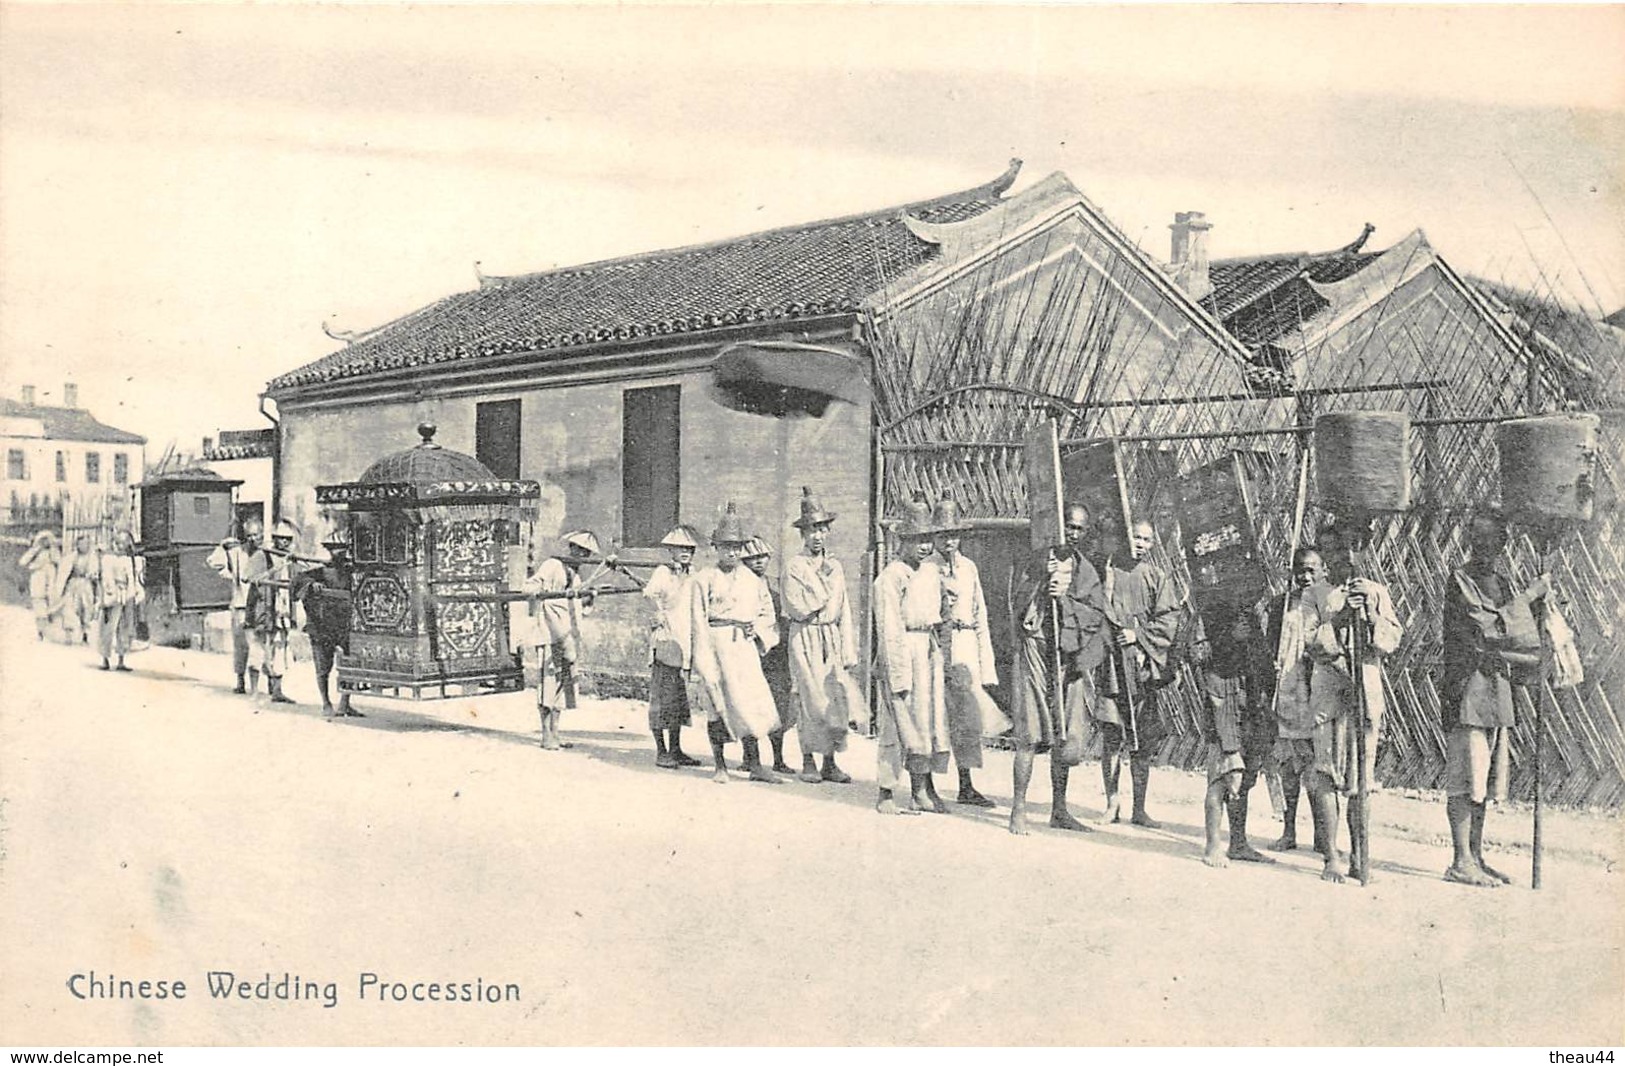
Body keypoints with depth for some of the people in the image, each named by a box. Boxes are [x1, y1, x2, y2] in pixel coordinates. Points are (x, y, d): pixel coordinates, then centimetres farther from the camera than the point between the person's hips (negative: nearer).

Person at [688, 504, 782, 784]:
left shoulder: (752, 580, 14)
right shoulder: (705, 579, 2)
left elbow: (767, 613, 23)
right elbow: (698, 620, -3)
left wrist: (757, 627, 2)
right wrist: (703, 659, -11)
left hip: (745, 644, 3)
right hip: (716, 643, -3)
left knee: (749, 702, -3)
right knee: (717, 703, 1)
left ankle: (755, 765, 3)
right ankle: (720, 767, 10)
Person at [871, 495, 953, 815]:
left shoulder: (931, 573, 14)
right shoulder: (891, 577, -10)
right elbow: (890, 631, -13)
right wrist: (900, 675, -17)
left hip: (930, 651, 8)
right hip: (902, 651, -8)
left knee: (932, 716, 9)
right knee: (900, 722, -4)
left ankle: (923, 789, 18)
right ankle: (886, 794, 5)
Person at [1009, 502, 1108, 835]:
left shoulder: (1089, 572, 15)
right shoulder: (1043, 562, 7)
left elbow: (1097, 618, 4)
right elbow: (1019, 601, -2)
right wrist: (1043, 583, -15)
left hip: (1073, 658, 3)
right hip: (1038, 651, -3)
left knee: (1069, 737, 5)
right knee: (1031, 733, -7)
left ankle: (1059, 810, 16)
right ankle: (1018, 809, -1)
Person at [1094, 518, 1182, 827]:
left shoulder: (1157, 578, 10)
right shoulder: (1106, 572, 6)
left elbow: (1169, 622, 3)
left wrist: (1138, 634, -8)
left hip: (1144, 666, 1)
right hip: (1111, 663, -1)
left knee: (1143, 743, 4)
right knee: (1111, 738, -3)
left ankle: (1139, 810, 13)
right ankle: (1111, 803, 10)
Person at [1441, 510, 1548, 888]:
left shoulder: (1502, 581, 17)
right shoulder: (1461, 582, -6)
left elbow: (1520, 635, 22)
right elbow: (1486, 627, -17)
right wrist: (1530, 595, -12)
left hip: (1497, 690, 8)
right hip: (1467, 690, -8)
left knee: (1484, 783, 11)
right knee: (1465, 780, -7)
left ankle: (1476, 857, 17)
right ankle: (1461, 862, -4)